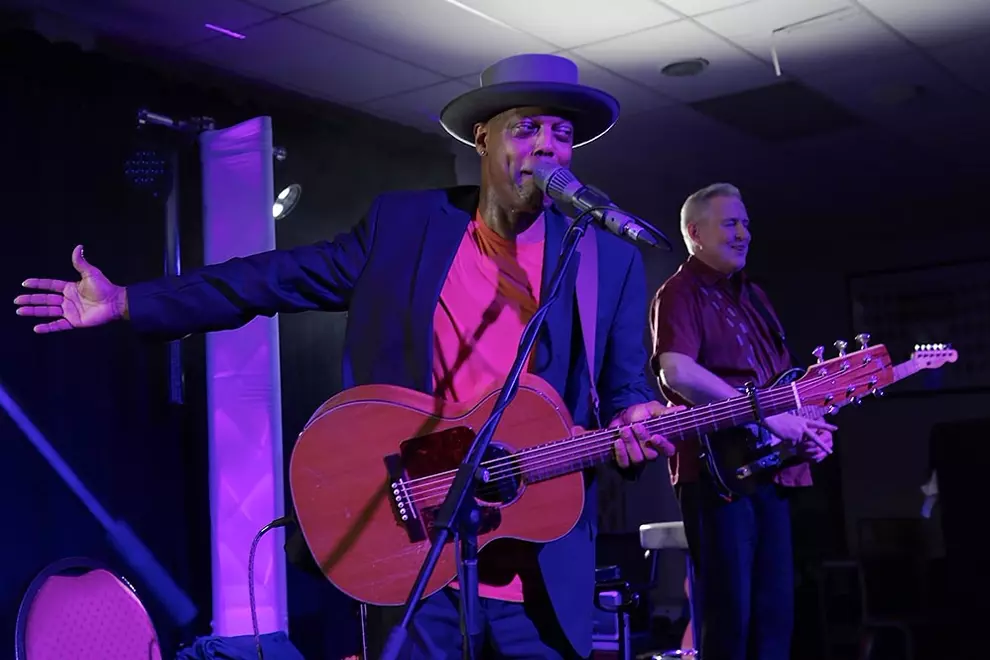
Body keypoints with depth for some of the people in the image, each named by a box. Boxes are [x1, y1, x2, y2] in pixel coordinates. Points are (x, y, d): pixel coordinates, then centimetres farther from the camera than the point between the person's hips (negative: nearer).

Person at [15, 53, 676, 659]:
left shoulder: (611, 260, 3)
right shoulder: (402, 224, 4)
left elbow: (627, 388, 6)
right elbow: (275, 278, 7)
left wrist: (638, 425, -18)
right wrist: (126, 302, 5)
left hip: (539, 568, 0)